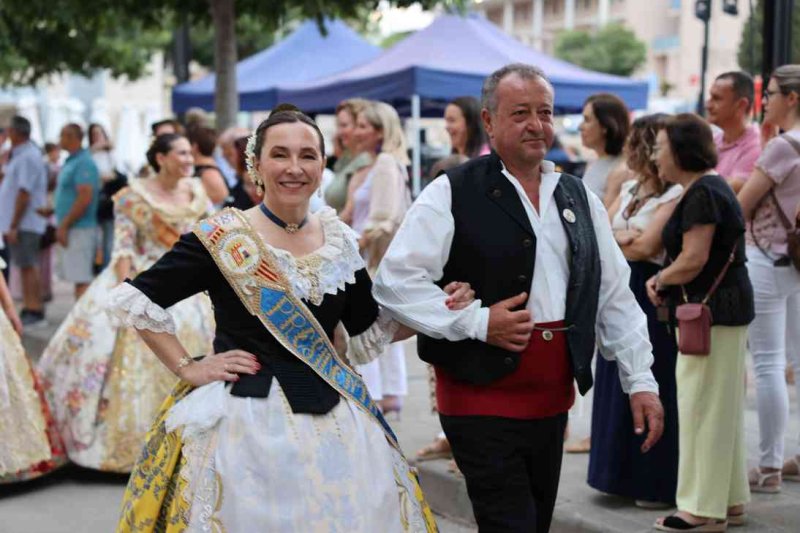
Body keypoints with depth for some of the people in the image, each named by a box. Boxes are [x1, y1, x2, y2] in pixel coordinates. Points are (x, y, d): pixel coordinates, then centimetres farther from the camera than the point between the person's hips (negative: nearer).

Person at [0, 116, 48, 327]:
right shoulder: (21, 155, 16)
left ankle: (35, 311, -6)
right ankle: (29, 309, 16)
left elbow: (24, 194, -21)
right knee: (26, 267, 11)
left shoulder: (28, 157, -16)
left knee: (28, 267, -7)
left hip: (24, 224, -10)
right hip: (21, 223, 10)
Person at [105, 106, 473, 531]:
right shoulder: (223, 239, -9)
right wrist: (187, 368, -8)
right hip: (246, 421, -4)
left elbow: (369, 334, 13)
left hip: (334, 420, 5)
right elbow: (131, 298, -6)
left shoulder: (339, 241, 6)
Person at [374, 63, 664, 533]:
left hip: (552, 399, 6)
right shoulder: (453, 194, -7)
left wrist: (641, 380, 7)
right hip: (482, 397, -6)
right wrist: (477, 321, -18)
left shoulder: (579, 198, 11)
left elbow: (615, 295, 13)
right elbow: (395, 281, -13)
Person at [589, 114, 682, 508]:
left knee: (651, 389, -2)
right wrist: (626, 237, -11)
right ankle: (625, 474, 21)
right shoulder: (629, 189, 13)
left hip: (651, 295, -8)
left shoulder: (673, 195, -13)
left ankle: (658, 484, 7)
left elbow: (644, 247, -18)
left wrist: (612, 238, -1)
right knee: (617, 385, 11)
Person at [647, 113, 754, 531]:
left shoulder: (702, 194, -17)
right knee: (721, 409, 15)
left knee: (703, 408, -4)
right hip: (724, 309, 11)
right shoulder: (709, 187, 16)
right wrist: (665, 281, 3)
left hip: (712, 312, -11)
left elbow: (693, 259, -23)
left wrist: (660, 280, -6)